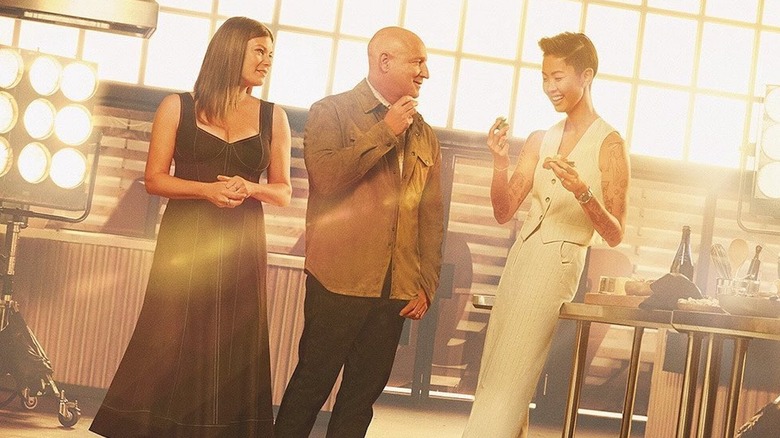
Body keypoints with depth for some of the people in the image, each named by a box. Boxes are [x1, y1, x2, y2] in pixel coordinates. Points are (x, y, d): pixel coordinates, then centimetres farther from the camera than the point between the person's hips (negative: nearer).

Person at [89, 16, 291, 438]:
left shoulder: (273, 117, 8)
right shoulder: (178, 107, 3)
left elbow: (284, 191, 10)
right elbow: (154, 179, 1)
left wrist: (250, 188, -11)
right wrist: (206, 189, -15)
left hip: (241, 247, 2)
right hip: (184, 242, -2)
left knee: (230, 354, 1)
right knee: (170, 348, -3)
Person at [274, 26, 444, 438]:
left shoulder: (425, 136, 14)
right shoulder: (331, 112, 0)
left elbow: (432, 216, 13)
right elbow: (324, 176, -17)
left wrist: (426, 285, 6)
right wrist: (385, 132, -13)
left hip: (396, 290, 5)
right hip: (340, 280, -4)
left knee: (364, 392, 9)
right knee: (313, 382, 2)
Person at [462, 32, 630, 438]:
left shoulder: (609, 144, -7)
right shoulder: (540, 140, 9)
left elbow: (614, 235, -8)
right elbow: (503, 212, 7)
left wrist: (582, 191, -24)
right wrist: (500, 162, -9)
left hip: (558, 263, -6)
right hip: (520, 257, 6)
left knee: (507, 380, -4)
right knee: (494, 373, 7)